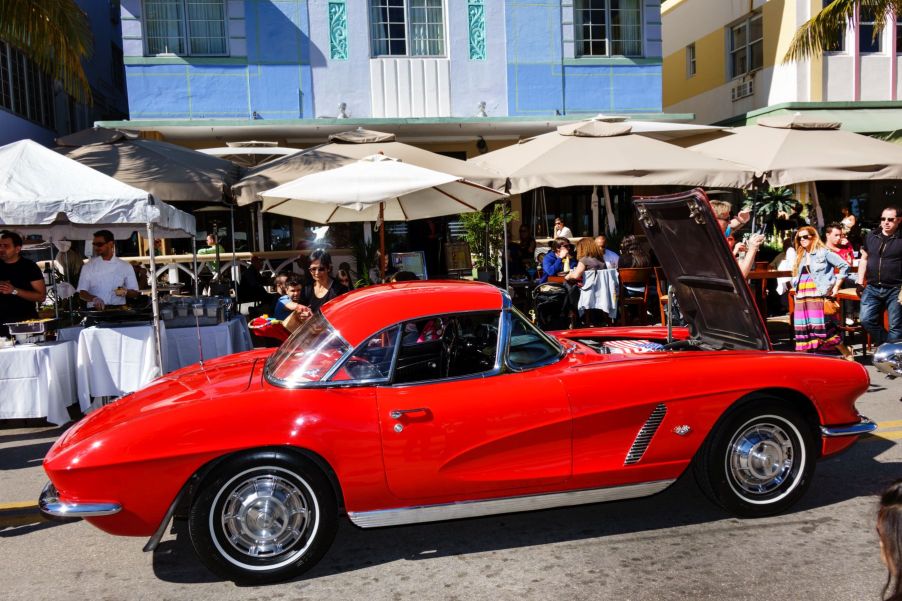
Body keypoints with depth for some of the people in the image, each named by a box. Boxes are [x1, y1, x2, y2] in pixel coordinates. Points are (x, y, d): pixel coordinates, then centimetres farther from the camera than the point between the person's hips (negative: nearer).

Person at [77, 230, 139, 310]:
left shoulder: (125, 266, 7)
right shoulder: (88, 266, 9)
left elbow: (135, 292, 10)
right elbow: (82, 292, 3)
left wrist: (125, 292, -11)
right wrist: (94, 298, -17)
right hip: (95, 311, 0)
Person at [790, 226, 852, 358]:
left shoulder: (824, 253, -2)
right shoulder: (800, 256, 18)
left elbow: (844, 266, -5)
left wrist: (836, 287, -7)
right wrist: (795, 287, 9)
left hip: (818, 296, -7)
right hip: (802, 298, 7)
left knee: (823, 327, -11)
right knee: (803, 328, 6)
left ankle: (847, 355, 1)